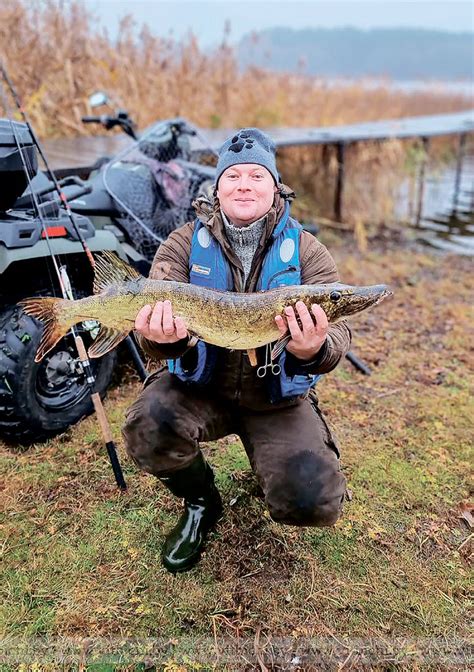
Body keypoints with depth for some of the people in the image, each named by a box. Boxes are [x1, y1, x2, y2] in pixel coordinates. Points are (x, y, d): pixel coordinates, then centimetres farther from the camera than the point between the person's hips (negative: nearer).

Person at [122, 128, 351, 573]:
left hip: (277, 397, 0)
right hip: (199, 385, 1)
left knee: (314, 503, -20)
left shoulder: (307, 252, -5)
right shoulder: (184, 245, -5)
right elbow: (153, 324, -13)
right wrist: (163, 339, -38)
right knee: (148, 428, -30)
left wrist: (314, 351, -39)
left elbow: (335, 335, -14)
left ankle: (272, 464, 21)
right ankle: (200, 500, 6)